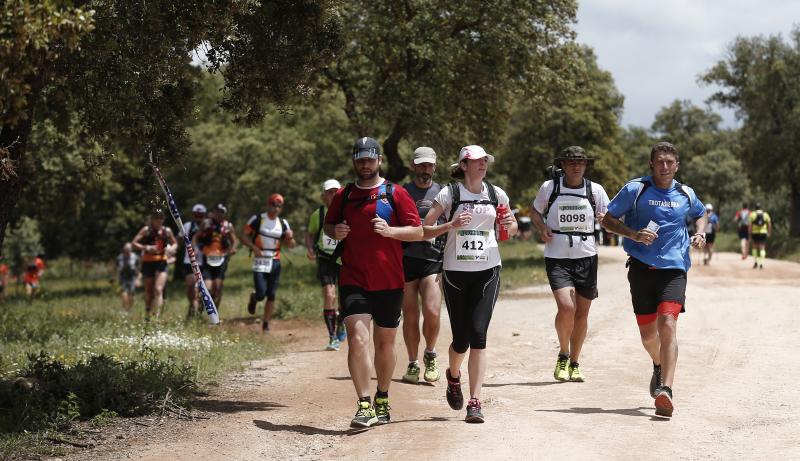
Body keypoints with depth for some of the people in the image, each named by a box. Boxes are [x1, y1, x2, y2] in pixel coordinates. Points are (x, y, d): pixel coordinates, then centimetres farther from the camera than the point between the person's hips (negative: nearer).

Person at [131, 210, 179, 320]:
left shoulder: (167, 231, 7)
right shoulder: (146, 230, -1)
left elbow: (175, 243, 20)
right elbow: (134, 243, -5)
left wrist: (172, 248, -4)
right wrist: (146, 248, -20)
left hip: (161, 262, 1)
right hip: (148, 262, -1)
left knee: (158, 290, -15)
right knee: (149, 292, 7)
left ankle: (157, 315, -23)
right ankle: (147, 316, 25)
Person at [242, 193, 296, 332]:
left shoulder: (283, 223, 8)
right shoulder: (257, 219, -4)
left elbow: (291, 245, 11)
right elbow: (244, 237, -3)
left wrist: (290, 238, -12)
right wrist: (254, 247, -20)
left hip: (275, 262, 4)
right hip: (260, 262, -3)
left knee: (271, 295, 2)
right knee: (261, 293, -12)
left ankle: (266, 323, 13)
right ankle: (253, 298, 24)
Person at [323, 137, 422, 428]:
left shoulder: (396, 194, 1)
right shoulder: (343, 196, 9)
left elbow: (417, 231, -1)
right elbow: (328, 226, 22)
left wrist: (390, 231, -18)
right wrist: (335, 231, -2)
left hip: (389, 281, 0)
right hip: (353, 280, 0)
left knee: (385, 342, 11)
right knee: (357, 339, -16)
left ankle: (382, 400, 29)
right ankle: (364, 405, -16)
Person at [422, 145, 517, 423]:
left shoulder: (496, 194, 6)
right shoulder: (450, 194, -3)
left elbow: (511, 228, 20)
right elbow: (424, 231, -5)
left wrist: (508, 225, -3)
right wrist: (450, 225, -21)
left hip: (488, 270, 1)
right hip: (456, 272, -1)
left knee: (478, 333, -13)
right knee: (461, 339, 3)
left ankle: (475, 402, -10)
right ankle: (453, 376, 39)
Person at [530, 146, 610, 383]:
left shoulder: (596, 190, 3)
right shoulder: (549, 187, 0)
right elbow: (535, 210, 15)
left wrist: (604, 218, -14)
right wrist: (542, 229, -4)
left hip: (586, 257, 2)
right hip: (557, 257, -2)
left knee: (582, 313, 8)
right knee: (566, 307, -20)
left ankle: (574, 364, 25)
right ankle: (563, 355, 5)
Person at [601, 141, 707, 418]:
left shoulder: (686, 194, 9)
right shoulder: (635, 190, 0)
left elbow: (701, 214, 31)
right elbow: (607, 220, 3)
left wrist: (700, 234, 9)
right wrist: (633, 234, -13)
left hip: (674, 269, 0)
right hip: (642, 268, 0)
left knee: (668, 325, -20)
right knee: (648, 333, 8)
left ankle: (665, 390, -29)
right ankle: (659, 367, 43)